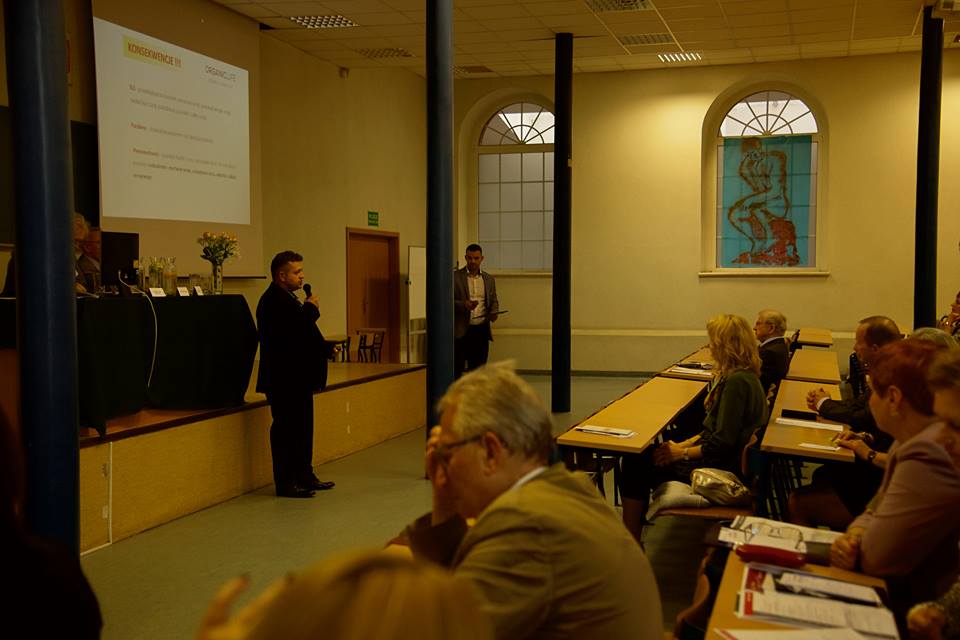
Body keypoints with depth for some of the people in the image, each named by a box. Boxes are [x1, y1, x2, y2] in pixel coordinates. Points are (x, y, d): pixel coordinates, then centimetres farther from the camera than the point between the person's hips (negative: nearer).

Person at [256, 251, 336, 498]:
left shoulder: (288, 298, 17)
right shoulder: (273, 301, -17)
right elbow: (294, 330, -29)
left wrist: (325, 348, 12)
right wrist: (311, 308, -15)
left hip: (298, 378, 11)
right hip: (284, 378, -11)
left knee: (303, 427, 16)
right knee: (285, 429, -4)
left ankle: (304, 475, 26)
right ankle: (285, 483, 2)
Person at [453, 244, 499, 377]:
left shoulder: (489, 279, 13)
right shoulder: (455, 277, -1)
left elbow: (493, 301, 19)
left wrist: (494, 312, -2)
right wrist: (463, 305, -21)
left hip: (481, 331, 4)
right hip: (461, 331, -4)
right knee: (456, 370, -2)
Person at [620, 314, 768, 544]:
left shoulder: (737, 381, -22)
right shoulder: (742, 376, 11)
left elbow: (723, 443, -24)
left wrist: (682, 453, -13)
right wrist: (684, 444, 8)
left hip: (722, 467, -10)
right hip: (722, 458, 10)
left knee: (637, 464, -7)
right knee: (637, 456, 7)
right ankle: (633, 537, 11)